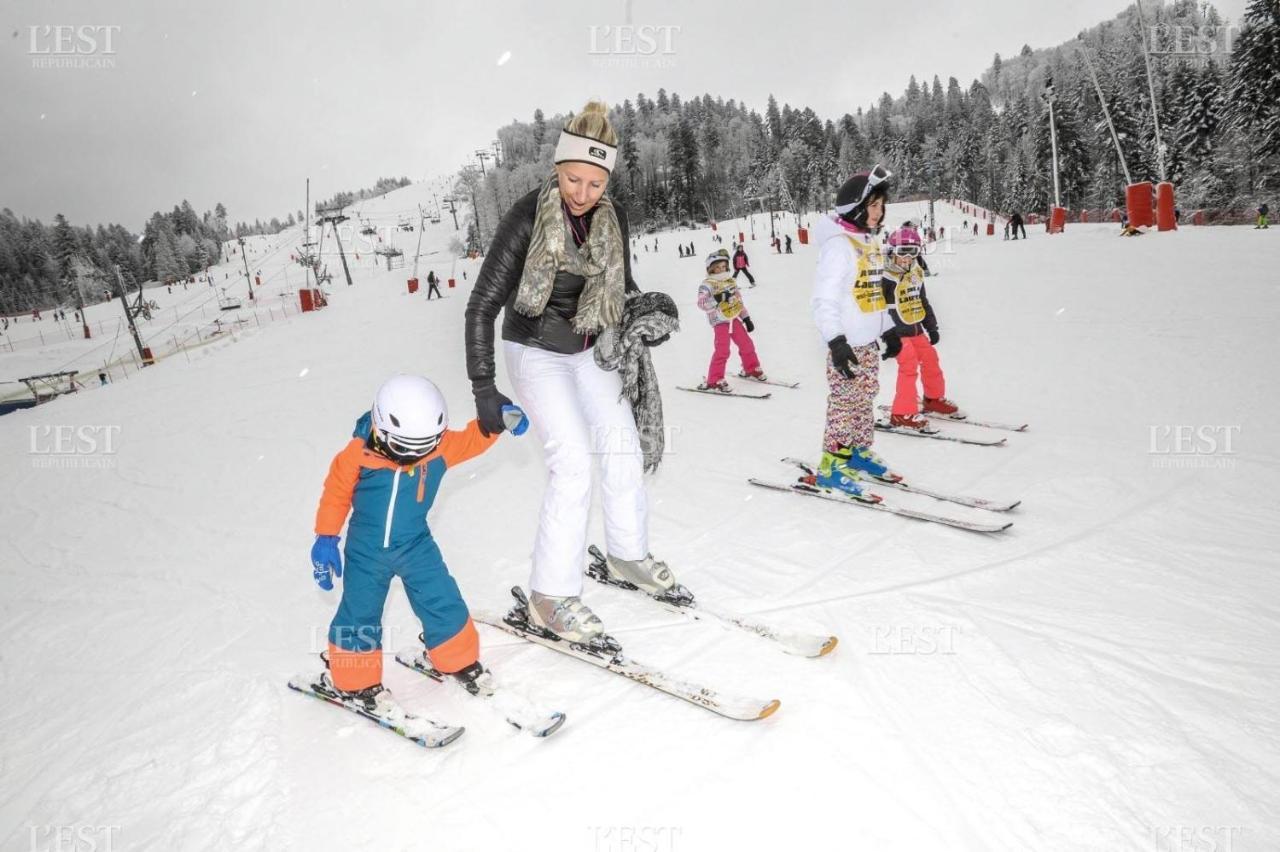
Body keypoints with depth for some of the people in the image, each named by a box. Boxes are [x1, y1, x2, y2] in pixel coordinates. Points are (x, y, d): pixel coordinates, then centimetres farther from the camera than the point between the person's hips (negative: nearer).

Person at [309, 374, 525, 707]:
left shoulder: (439, 446, -14)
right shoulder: (358, 454, -21)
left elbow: (473, 438, -1)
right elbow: (336, 492, -8)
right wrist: (326, 539, -4)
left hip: (416, 546, 2)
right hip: (366, 549, -2)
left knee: (443, 603, 3)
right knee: (359, 614, 4)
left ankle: (457, 659, 27)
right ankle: (353, 679, 26)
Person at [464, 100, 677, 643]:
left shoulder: (612, 219, -7)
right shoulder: (527, 217, -23)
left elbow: (622, 286, 10)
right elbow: (482, 305, -20)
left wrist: (647, 317, -12)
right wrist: (483, 388, -24)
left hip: (588, 348, 6)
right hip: (536, 352, -5)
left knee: (623, 444, 5)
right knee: (574, 462, -16)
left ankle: (627, 553, 28)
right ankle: (550, 597, -7)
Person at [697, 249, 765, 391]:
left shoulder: (731, 281, 12)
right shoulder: (707, 284, -9)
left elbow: (739, 300, 19)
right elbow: (701, 303, -23)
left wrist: (746, 318, 17)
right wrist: (717, 299, -37)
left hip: (735, 318, 7)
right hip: (720, 321, -7)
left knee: (747, 345, 13)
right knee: (722, 350, -15)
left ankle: (751, 369, 35)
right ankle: (714, 381, -8)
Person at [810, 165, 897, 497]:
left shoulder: (869, 242, 13)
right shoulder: (838, 244, -15)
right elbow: (824, 300, -21)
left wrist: (888, 329, 23)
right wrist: (836, 341, -28)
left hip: (869, 341, 9)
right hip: (847, 344, -9)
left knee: (865, 399, 15)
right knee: (845, 403, -4)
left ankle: (858, 452, 28)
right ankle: (830, 466, 4)